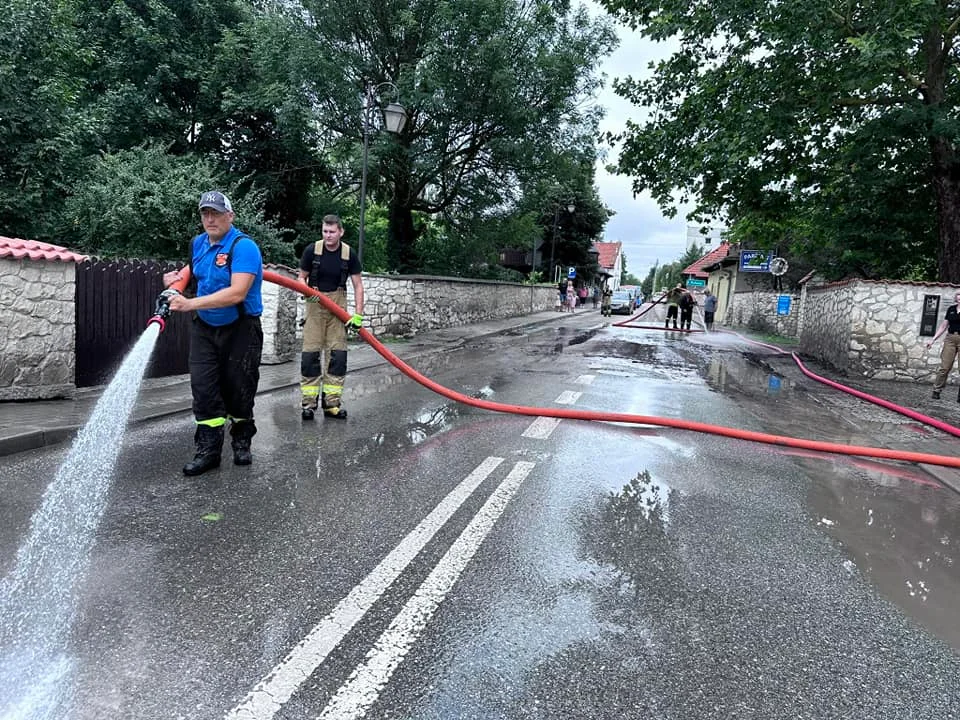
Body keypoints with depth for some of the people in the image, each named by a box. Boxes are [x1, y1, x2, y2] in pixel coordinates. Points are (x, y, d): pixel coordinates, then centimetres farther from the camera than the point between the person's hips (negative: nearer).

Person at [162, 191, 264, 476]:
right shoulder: (198, 243, 5)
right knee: (204, 388, -1)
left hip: (240, 331, -5)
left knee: (238, 389, 6)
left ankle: (241, 442, 27)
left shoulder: (243, 246, -18)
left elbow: (237, 293, -29)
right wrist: (179, 277, 5)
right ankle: (208, 450, 6)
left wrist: (191, 304, -30)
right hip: (204, 329, 6)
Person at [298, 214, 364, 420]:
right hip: (315, 304, -1)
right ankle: (308, 403, 3)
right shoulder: (312, 250, -6)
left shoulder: (349, 253, -4)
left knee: (338, 354, 0)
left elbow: (357, 285, -1)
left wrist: (358, 314, -8)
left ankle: (332, 402, 8)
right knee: (310, 353, -4)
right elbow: (301, 277, 4)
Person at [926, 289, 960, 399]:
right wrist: (933, 339, 11)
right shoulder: (951, 308, 11)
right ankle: (936, 390, 5)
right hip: (950, 338, 3)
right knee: (945, 367, 0)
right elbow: (943, 326, 14)